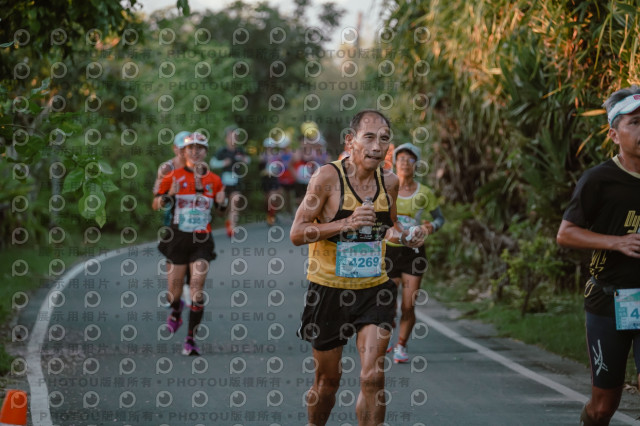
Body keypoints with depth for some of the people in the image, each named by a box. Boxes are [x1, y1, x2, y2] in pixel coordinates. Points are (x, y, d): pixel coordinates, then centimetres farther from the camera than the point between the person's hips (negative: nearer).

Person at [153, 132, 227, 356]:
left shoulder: (214, 180, 4)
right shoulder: (173, 176, -1)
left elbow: (222, 209, 16)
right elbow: (156, 205, 3)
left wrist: (222, 202, -7)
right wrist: (169, 195, -17)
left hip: (202, 240, 0)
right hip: (177, 238, 0)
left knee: (197, 289, -12)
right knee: (175, 291, 8)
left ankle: (190, 339, -7)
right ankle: (176, 312, 45)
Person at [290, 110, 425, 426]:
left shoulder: (389, 182, 2)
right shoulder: (328, 177, -14)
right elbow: (297, 234, -15)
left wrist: (406, 236, -2)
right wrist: (346, 224, -28)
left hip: (374, 290, 3)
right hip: (329, 289, -3)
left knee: (373, 377, -12)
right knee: (327, 381, 11)